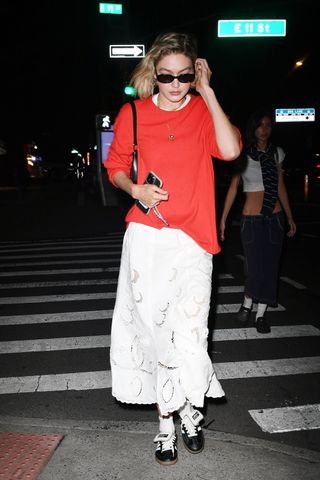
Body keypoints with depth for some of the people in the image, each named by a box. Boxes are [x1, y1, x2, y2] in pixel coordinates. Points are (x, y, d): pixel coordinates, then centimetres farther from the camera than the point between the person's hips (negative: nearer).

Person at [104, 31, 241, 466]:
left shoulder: (204, 111, 5)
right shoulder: (133, 114, 6)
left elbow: (230, 150, -13)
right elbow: (116, 166, 15)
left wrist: (206, 91, -8)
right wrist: (135, 189, -7)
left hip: (192, 240, 0)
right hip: (146, 237, 1)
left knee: (189, 335, -6)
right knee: (154, 329, 4)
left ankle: (186, 412, 21)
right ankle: (170, 421, 23)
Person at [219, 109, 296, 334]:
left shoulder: (277, 153, 8)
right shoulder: (243, 155, -1)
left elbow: (281, 186, 13)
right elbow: (233, 188, 0)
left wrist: (290, 217, 13)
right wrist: (223, 219, -4)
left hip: (275, 218, 3)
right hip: (252, 219, -3)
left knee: (270, 267, 4)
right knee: (255, 268, -6)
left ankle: (261, 314, 18)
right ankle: (247, 304, 22)